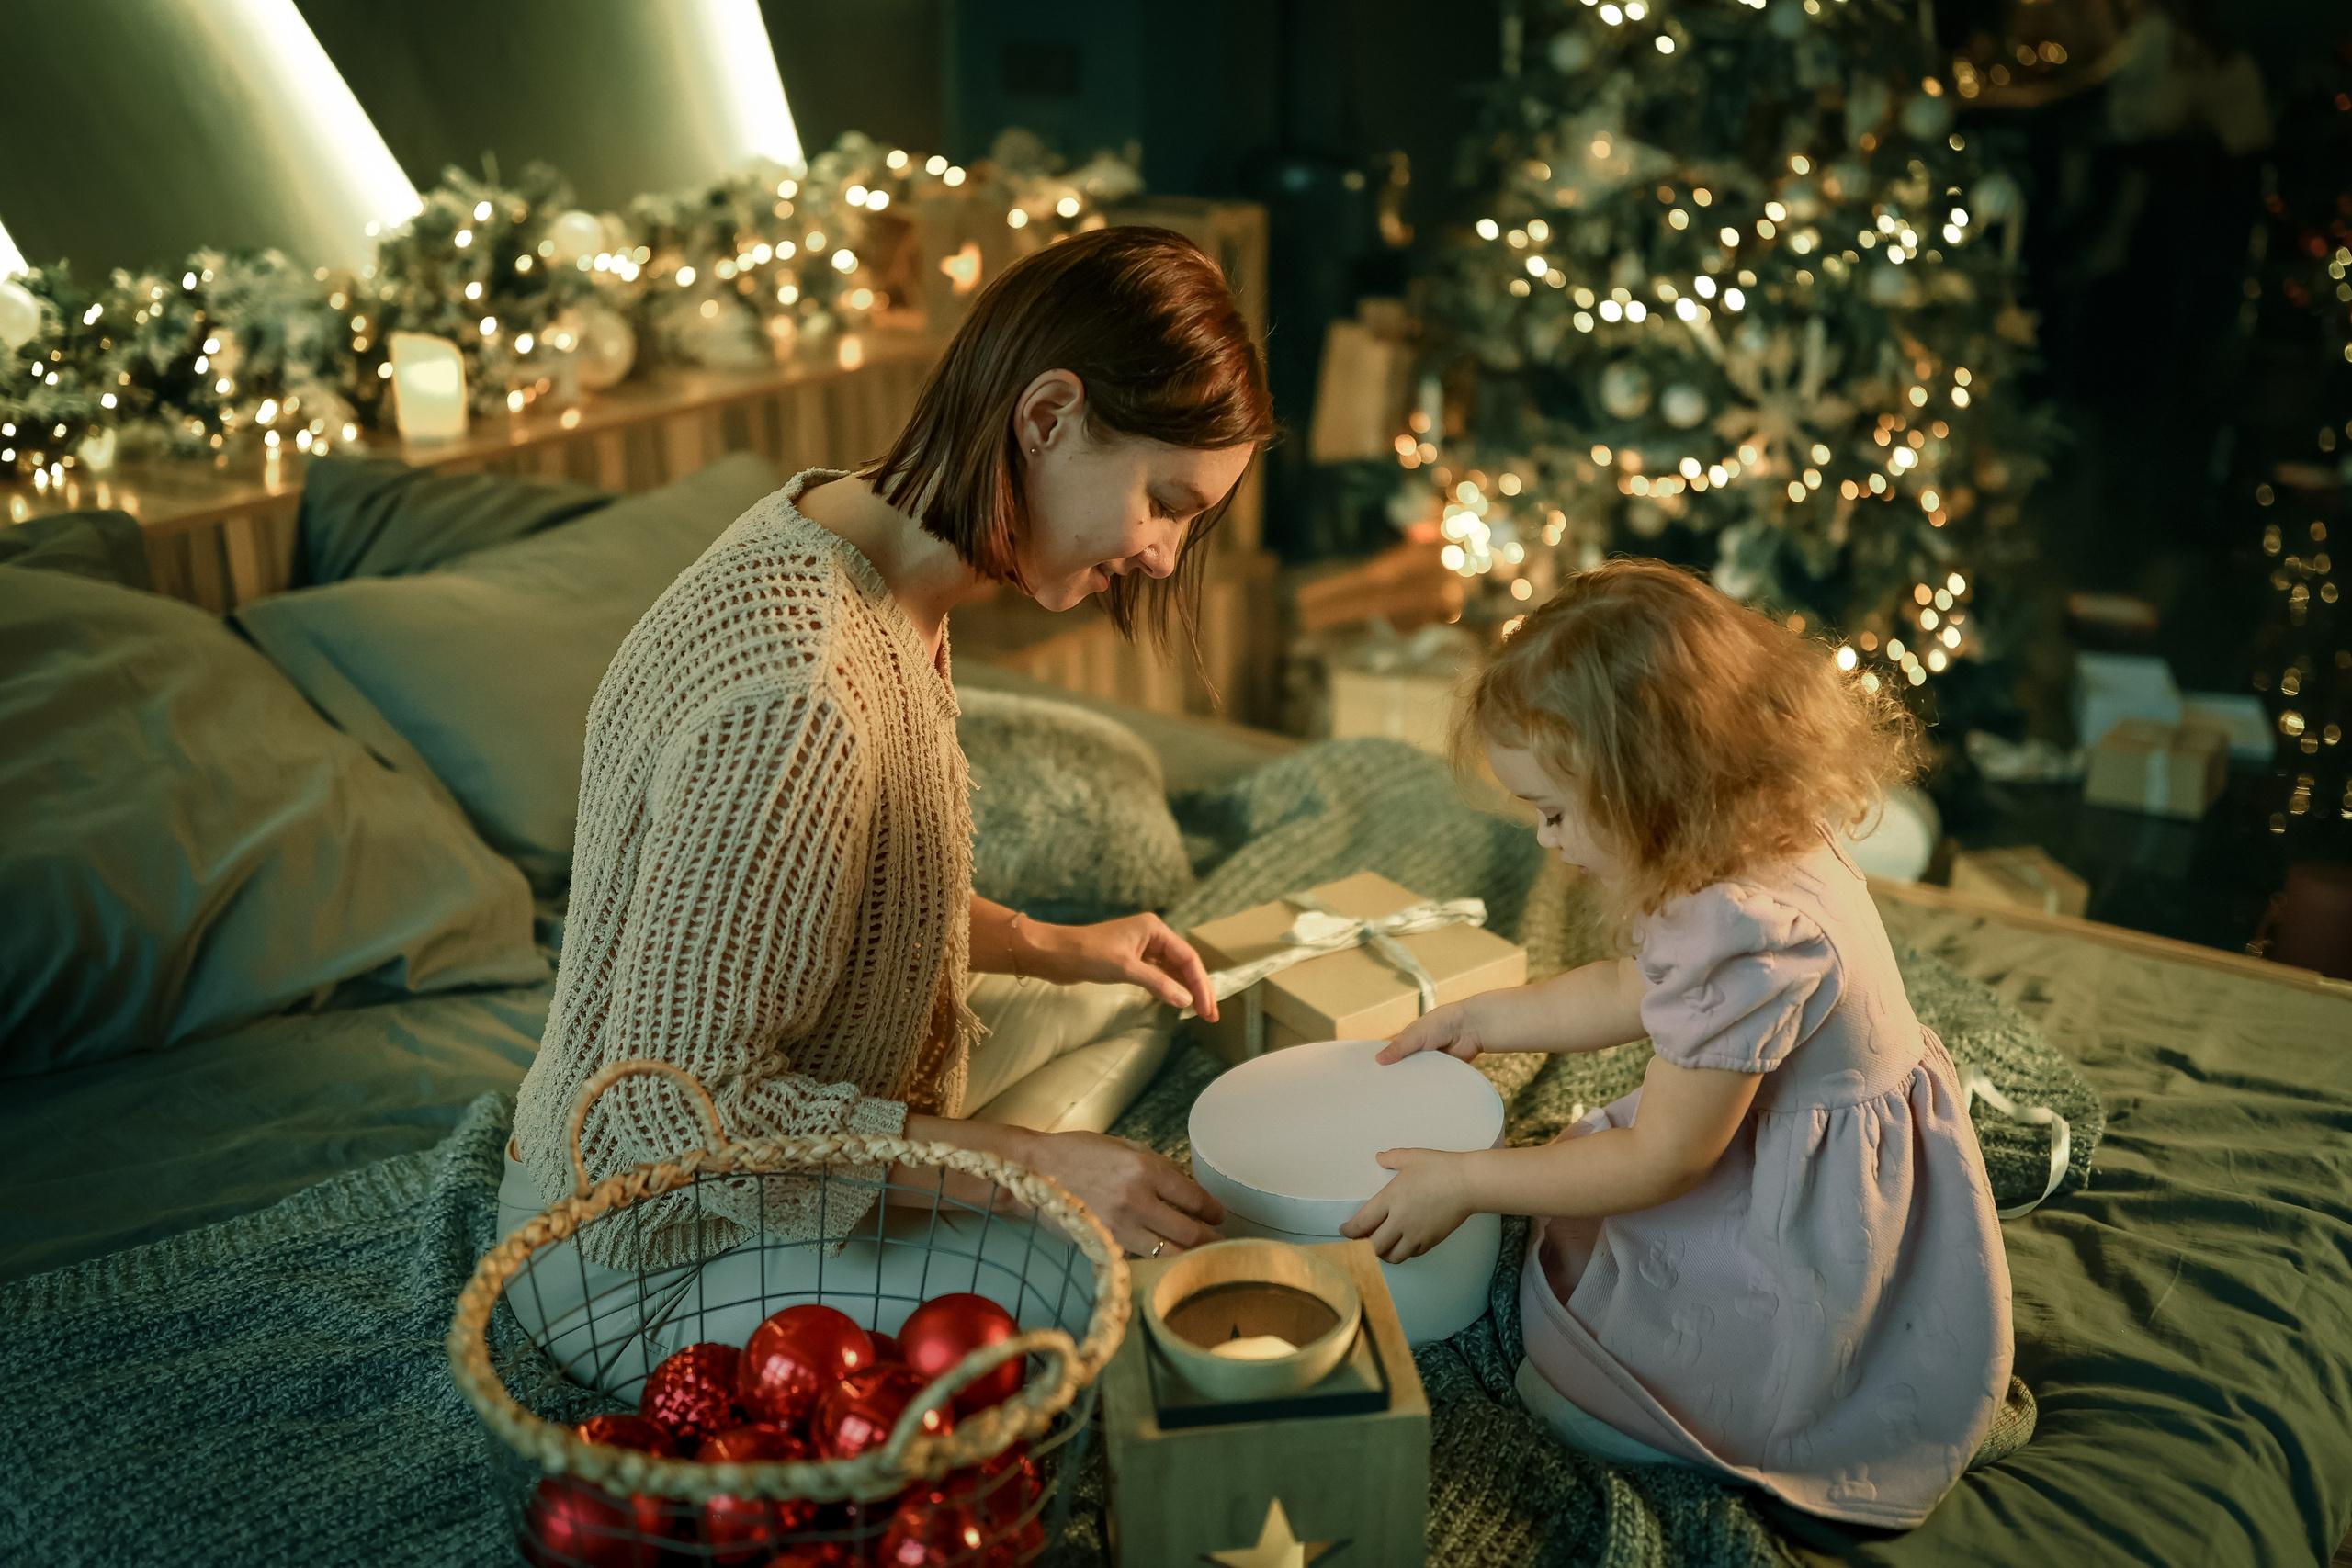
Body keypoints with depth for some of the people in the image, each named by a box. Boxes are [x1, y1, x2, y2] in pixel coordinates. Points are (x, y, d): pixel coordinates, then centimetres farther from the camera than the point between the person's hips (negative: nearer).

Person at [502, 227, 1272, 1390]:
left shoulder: (842, 526, -4)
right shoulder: (795, 701, -35)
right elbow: (683, 1105, -30)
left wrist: (1047, 947, 5)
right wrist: (1025, 1166, -27)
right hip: (654, 1257, -9)